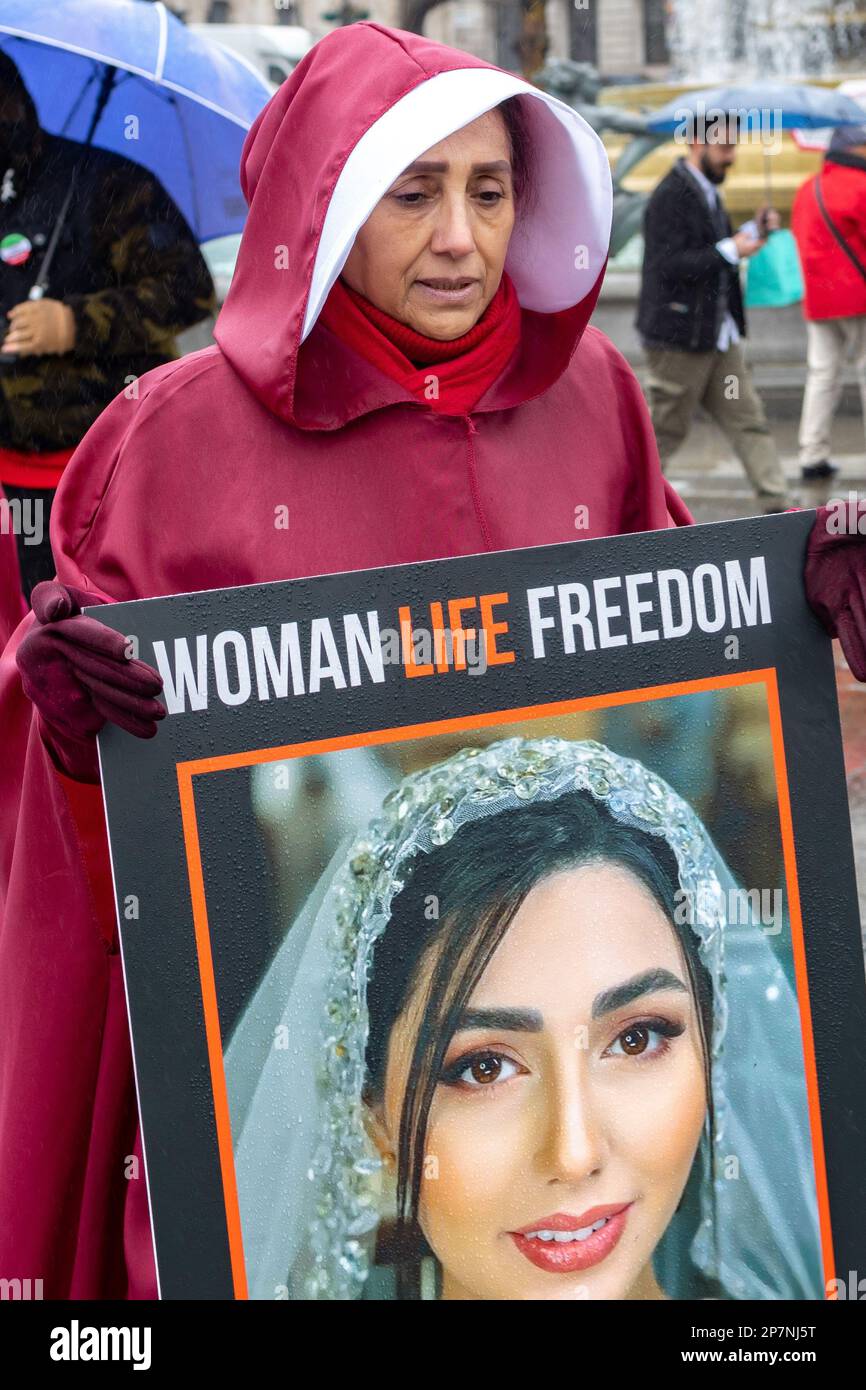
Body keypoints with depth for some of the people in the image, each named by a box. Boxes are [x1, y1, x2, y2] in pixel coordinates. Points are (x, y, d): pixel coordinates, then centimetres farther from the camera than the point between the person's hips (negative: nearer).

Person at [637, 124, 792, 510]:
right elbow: (670, 265, -25)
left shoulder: (706, 193, 13)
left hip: (719, 333, 9)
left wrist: (752, 231, 6)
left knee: (748, 420, 5)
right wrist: (730, 251, -24)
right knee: (665, 427, 3)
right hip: (679, 337, -9)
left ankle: (777, 504, 4)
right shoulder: (670, 197, -17)